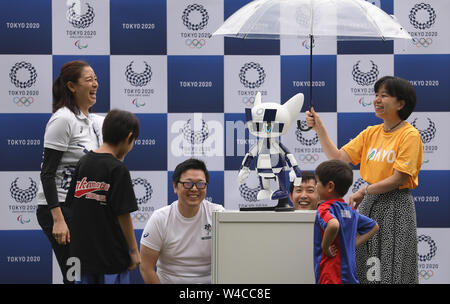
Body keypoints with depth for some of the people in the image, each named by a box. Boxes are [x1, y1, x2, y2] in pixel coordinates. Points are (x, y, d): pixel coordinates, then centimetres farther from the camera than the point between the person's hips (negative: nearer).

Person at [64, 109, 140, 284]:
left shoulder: (83, 162, 5)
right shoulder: (118, 169, -14)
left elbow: (72, 205, 9)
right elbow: (123, 214, -15)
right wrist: (133, 250, -6)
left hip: (82, 250, 6)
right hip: (112, 255, -6)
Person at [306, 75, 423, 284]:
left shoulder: (410, 135, -9)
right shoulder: (371, 133, 10)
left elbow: (398, 178, -15)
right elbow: (338, 157, 5)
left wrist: (364, 192, -14)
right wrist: (319, 129, -3)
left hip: (396, 206, -6)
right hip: (369, 204, 6)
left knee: (392, 271, -2)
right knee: (363, 267, 6)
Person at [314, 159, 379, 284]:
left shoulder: (324, 208, -12)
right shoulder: (349, 210, 13)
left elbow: (334, 225, -35)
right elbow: (374, 227, 24)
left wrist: (325, 246, -19)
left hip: (332, 277, -8)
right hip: (350, 276, 8)